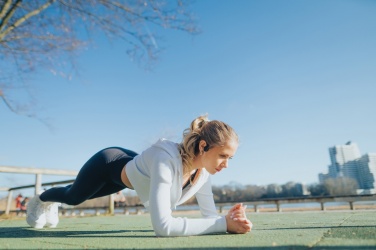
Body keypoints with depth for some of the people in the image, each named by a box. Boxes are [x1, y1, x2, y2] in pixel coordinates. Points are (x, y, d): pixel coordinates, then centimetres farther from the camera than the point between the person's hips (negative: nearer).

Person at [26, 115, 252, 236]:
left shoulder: (203, 170, -26)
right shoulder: (166, 159, -48)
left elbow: (210, 214, -18)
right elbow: (162, 226, -53)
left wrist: (229, 220, -38)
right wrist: (223, 223, -51)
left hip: (129, 164, 6)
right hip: (108, 163, -6)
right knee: (72, 197, 28)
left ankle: (51, 205, 70)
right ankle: (41, 199, 65)